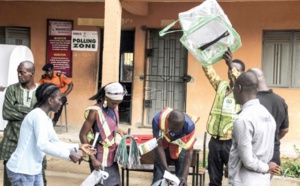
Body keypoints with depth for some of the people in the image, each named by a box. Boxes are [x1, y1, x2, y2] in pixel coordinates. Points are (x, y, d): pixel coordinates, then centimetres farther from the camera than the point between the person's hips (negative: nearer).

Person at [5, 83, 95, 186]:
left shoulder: (46, 118, 13)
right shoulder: (38, 115, -18)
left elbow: (55, 143, 17)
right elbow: (42, 144, -29)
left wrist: (78, 147, 8)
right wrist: (69, 154, -26)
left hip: (34, 170, 10)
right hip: (21, 171, -10)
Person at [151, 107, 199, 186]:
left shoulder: (189, 125, -36)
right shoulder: (158, 120, -36)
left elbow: (189, 152, -30)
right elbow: (159, 146, -29)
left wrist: (184, 176, -37)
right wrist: (166, 169, -36)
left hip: (181, 146, 0)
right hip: (164, 145, 1)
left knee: (181, 179, -9)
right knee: (158, 178, -4)